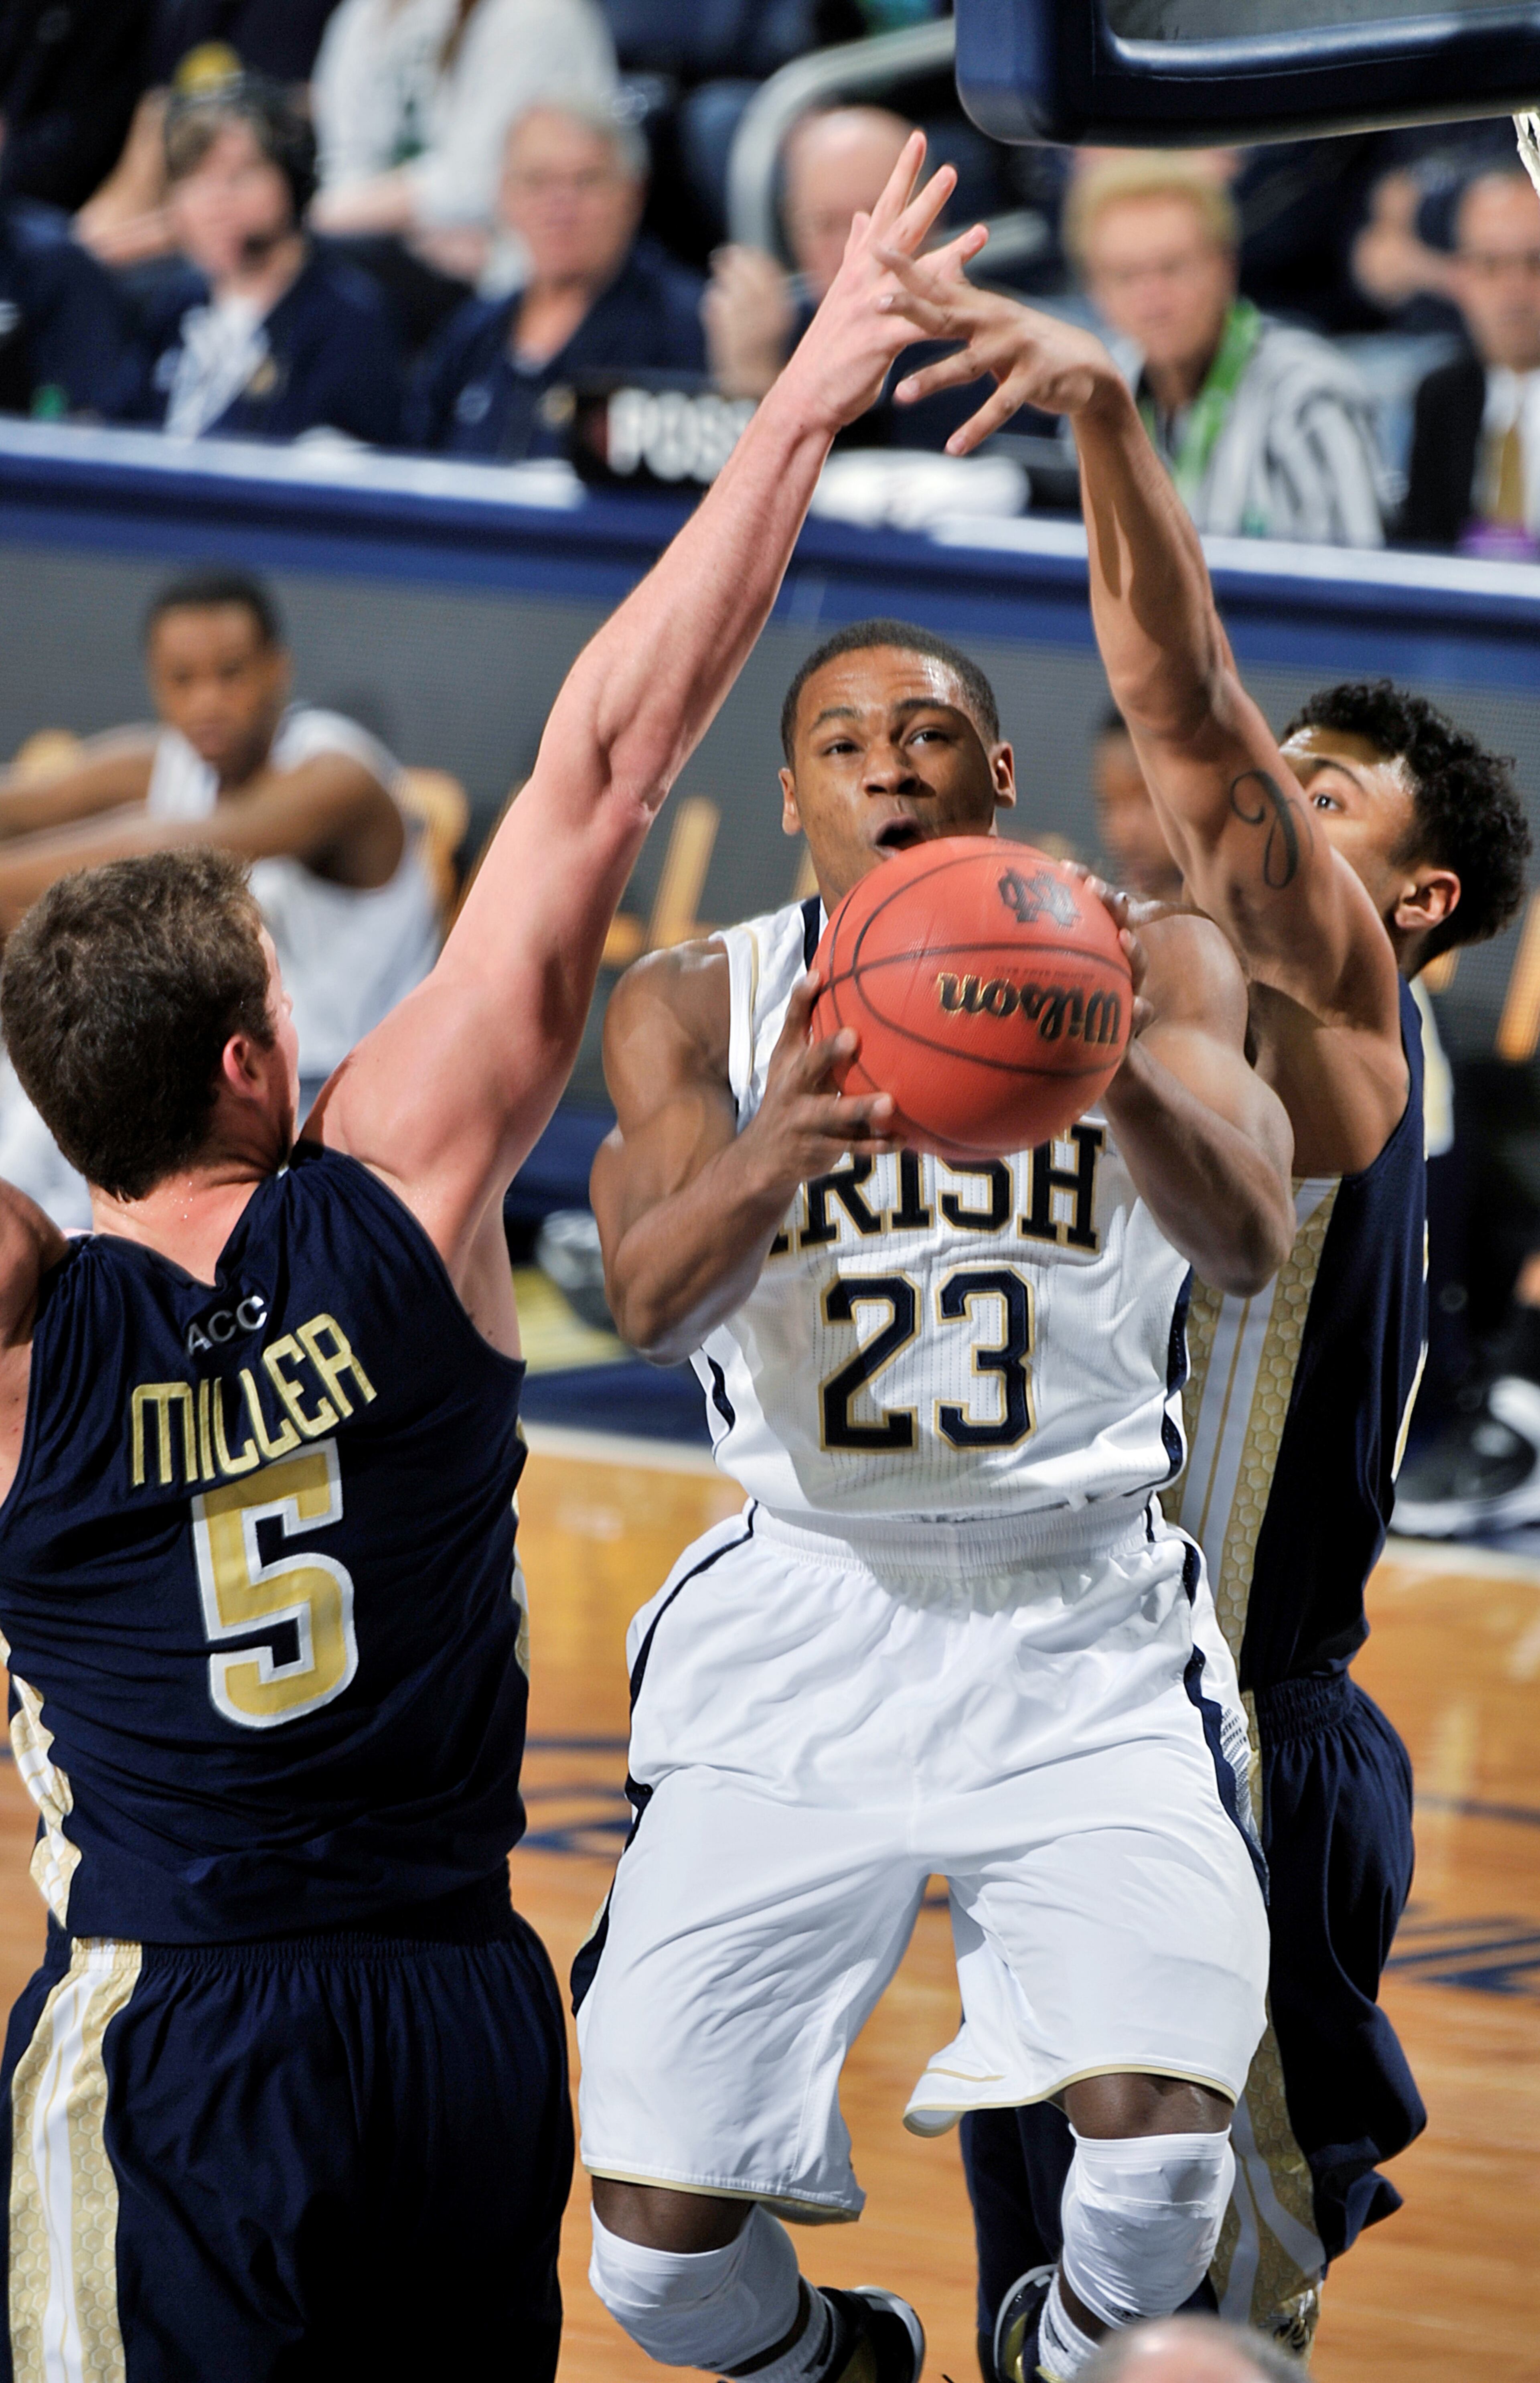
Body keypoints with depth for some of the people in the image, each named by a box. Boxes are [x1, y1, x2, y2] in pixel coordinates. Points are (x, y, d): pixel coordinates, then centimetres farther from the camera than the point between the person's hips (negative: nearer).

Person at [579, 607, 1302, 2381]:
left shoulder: (1155, 972, -3)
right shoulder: (693, 1010, -2)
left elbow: (1248, 1241, -20)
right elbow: (651, 1298, -18)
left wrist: (1108, 1055, -41)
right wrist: (770, 1156, -41)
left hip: (1085, 1631, -1)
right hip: (800, 1626, 1)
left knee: (1160, 2151, -22)